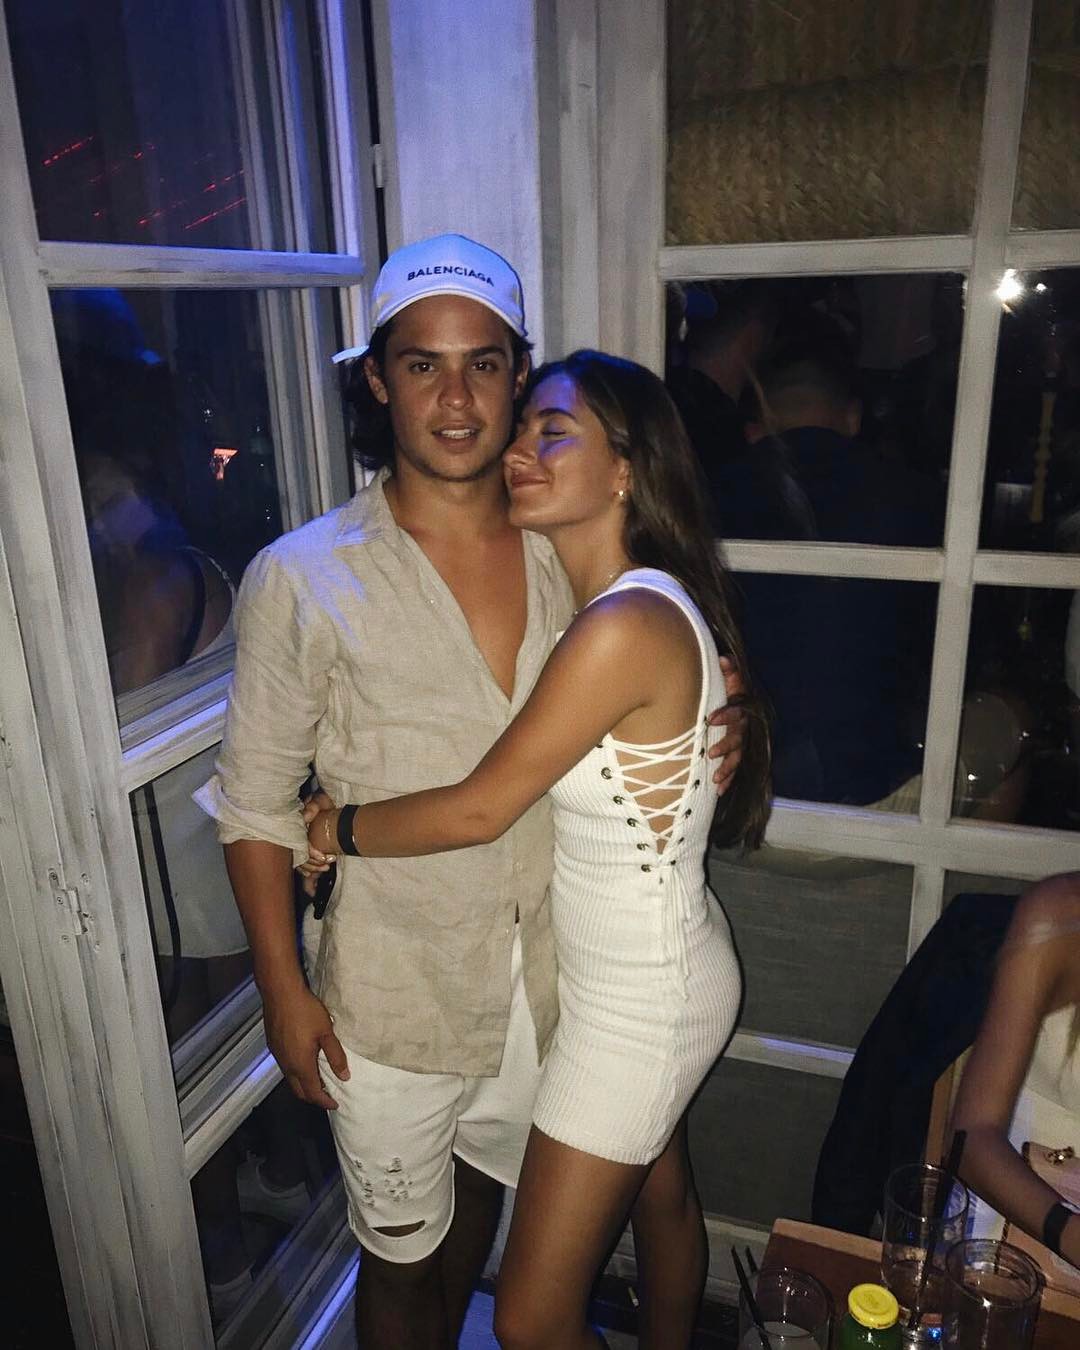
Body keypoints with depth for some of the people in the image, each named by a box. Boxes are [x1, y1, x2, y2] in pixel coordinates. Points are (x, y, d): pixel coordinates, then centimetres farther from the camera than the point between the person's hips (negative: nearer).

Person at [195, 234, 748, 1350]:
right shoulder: (302, 580, -18)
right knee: (403, 1250, 19)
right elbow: (257, 804, -10)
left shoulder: (569, 553, -6)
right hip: (391, 996, -4)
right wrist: (283, 989, -8)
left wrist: (710, 734, -11)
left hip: (543, 975, 5)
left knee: (484, 1191, 30)